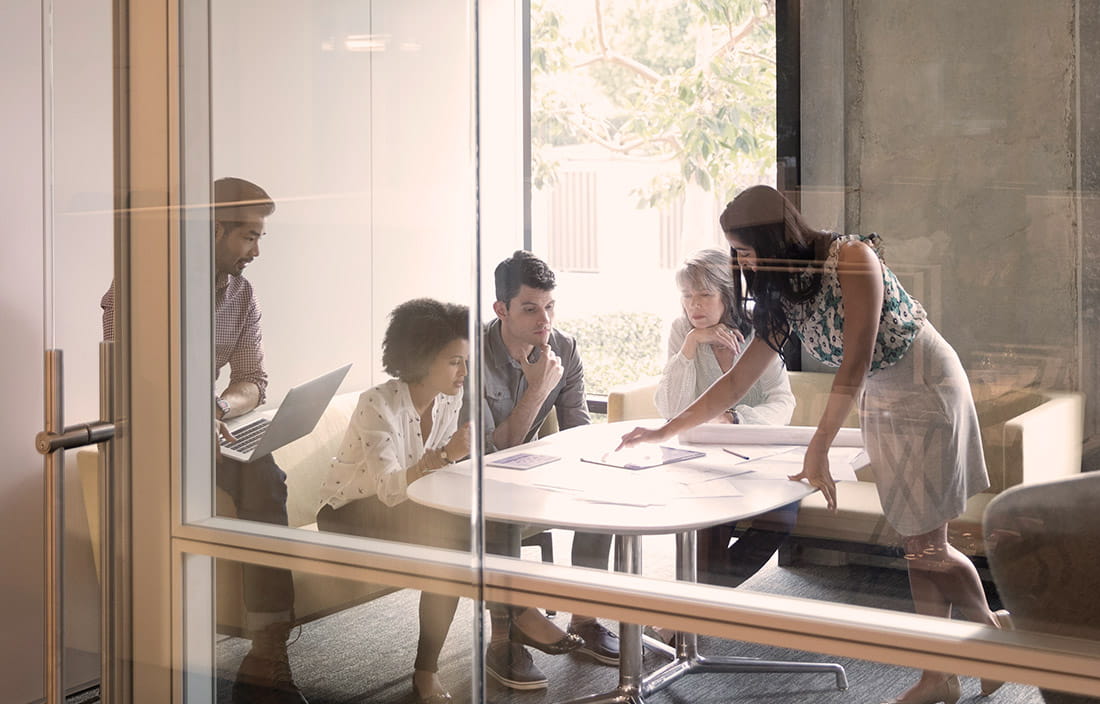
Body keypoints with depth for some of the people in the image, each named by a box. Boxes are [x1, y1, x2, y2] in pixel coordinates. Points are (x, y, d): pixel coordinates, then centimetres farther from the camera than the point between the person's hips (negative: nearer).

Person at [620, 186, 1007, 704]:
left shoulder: (852, 258, -22)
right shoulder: (782, 297, 1)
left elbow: (855, 363, -25)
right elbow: (736, 381, 7)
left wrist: (818, 451, -26)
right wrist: (663, 433, 5)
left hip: (928, 392, -7)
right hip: (879, 405, 7)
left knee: (925, 544, -6)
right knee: (915, 543, 5)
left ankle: (994, 627, 18)